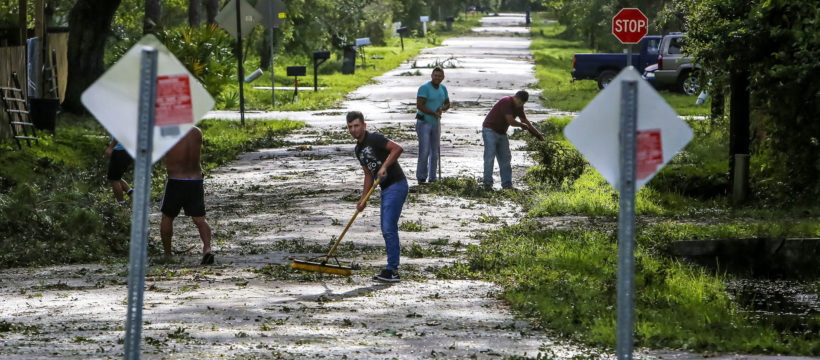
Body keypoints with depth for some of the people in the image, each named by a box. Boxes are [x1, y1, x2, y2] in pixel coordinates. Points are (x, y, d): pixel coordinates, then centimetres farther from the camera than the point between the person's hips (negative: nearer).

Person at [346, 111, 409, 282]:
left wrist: (384, 166, -28)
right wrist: (363, 199, 17)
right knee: (387, 230, 11)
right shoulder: (358, 149, 17)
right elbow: (369, 175, 23)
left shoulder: (374, 139, -12)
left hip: (396, 186, -10)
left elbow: (398, 149, -24)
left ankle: (392, 270, -13)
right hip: (385, 189, 10)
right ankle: (392, 269, 16)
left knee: (389, 228, -14)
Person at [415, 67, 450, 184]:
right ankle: (421, 178, -8)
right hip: (423, 122, -7)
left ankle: (432, 179, 13)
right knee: (424, 151, -14)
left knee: (435, 152, 7)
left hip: (435, 123, 7)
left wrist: (442, 108, -9)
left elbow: (447, 104, 14)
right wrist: (434, 113, -21)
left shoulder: (443, 88, 7)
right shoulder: (424, 88, -14)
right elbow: (419, 105, -21)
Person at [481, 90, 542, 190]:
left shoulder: (519, 107, 5)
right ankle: (487, 183, -13)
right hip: (490, 130, -8)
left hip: (501, 133, 9)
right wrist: (523, 125, -7)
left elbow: (525, 121, 17)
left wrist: (538, 134, 16)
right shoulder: (506, 102, -22)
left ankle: (507, 184, 4)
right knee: (490, 156, -14)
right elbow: (510, 121, -26)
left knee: (505, 158, 4)